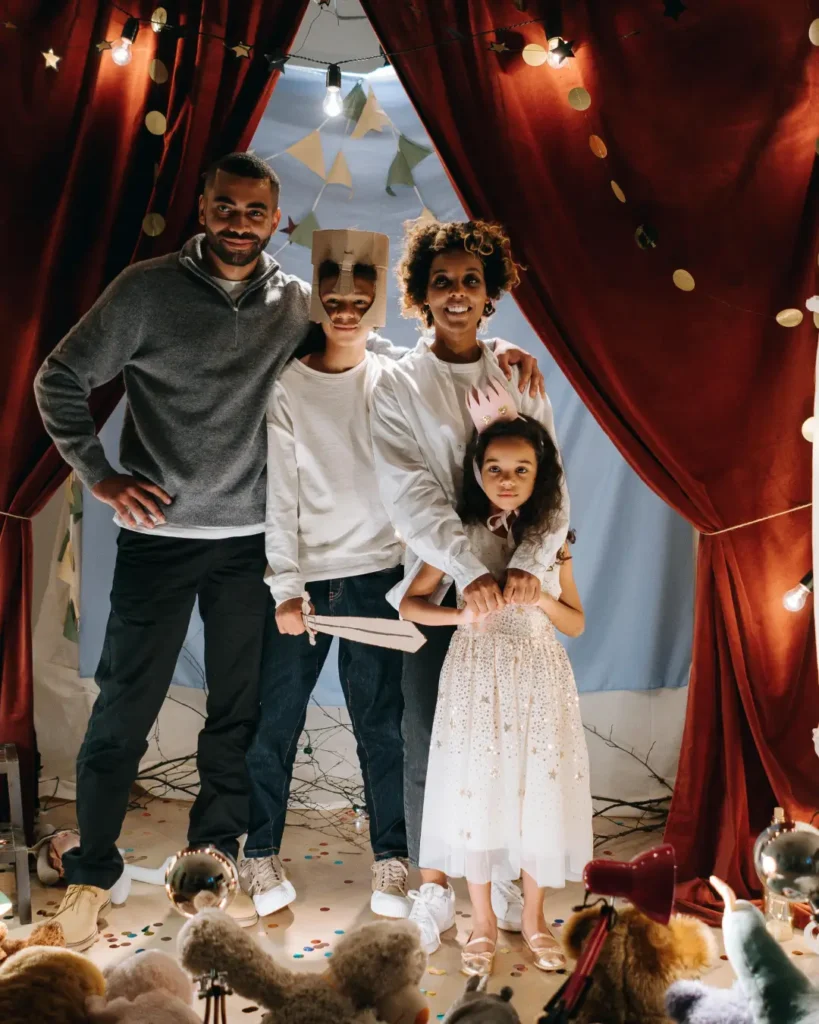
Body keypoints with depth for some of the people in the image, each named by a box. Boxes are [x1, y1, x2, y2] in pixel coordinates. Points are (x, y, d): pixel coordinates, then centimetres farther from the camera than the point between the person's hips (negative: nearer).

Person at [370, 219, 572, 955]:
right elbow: (411, 498, -12)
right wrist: (470, 572, -24)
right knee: (428, 743, 4)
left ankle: (497, 874, 29)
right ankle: (434, 889, 21)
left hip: (514, 586, 2)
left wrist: (528, 564, -20)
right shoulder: (398, 386, -1)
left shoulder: (522, 378, 6)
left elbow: (550, 483, -3)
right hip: (438, 585, -2)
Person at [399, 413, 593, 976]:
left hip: (539, 682, 2)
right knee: (476, 792, 3)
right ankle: (484, 919, 23)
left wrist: (540, 597, -13)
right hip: (477, 680, -1)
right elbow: (410, 603, 3)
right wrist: (460, 615, -14)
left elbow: (577, 623, 6)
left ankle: (534, 916, 27)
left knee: (538, 793, 5)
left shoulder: (552, 539, 2)